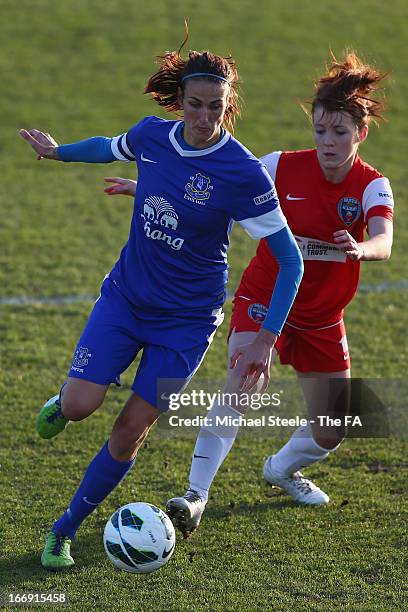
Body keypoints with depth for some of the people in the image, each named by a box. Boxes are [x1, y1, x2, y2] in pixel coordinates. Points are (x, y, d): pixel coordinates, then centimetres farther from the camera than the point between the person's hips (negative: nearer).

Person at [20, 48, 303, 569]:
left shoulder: (243, 172, -21)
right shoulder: (151, 136, -7)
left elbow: (290, 259, -16)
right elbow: (110, 148, 19)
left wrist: (266, 339, -21)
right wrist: (58, 151, 33)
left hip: (185, 319, -3)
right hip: (125, 296, 3)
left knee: (130, 431, -2)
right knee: (78, 406, -13)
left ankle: (66, 529, 16)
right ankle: (65, 398, 25)